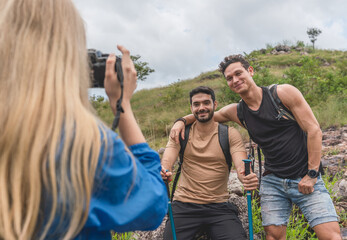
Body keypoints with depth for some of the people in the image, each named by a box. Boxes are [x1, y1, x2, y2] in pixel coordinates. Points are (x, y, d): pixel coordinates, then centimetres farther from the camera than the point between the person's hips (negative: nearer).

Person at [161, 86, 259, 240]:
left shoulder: (230, 134, 0)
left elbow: (241, 166, -12)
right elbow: (167, 160, -10)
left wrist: (247, 178, -37)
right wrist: (163, 172, -35)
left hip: (219, 206, 0)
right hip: (184, 206, 1)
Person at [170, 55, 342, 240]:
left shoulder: (284, 93, -7)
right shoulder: (236, 112, 3)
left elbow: (314, 131, -8)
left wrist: (312, 174, -10)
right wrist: (181, 121, -1)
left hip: (306, 179, -2)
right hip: (273, 181, 3)